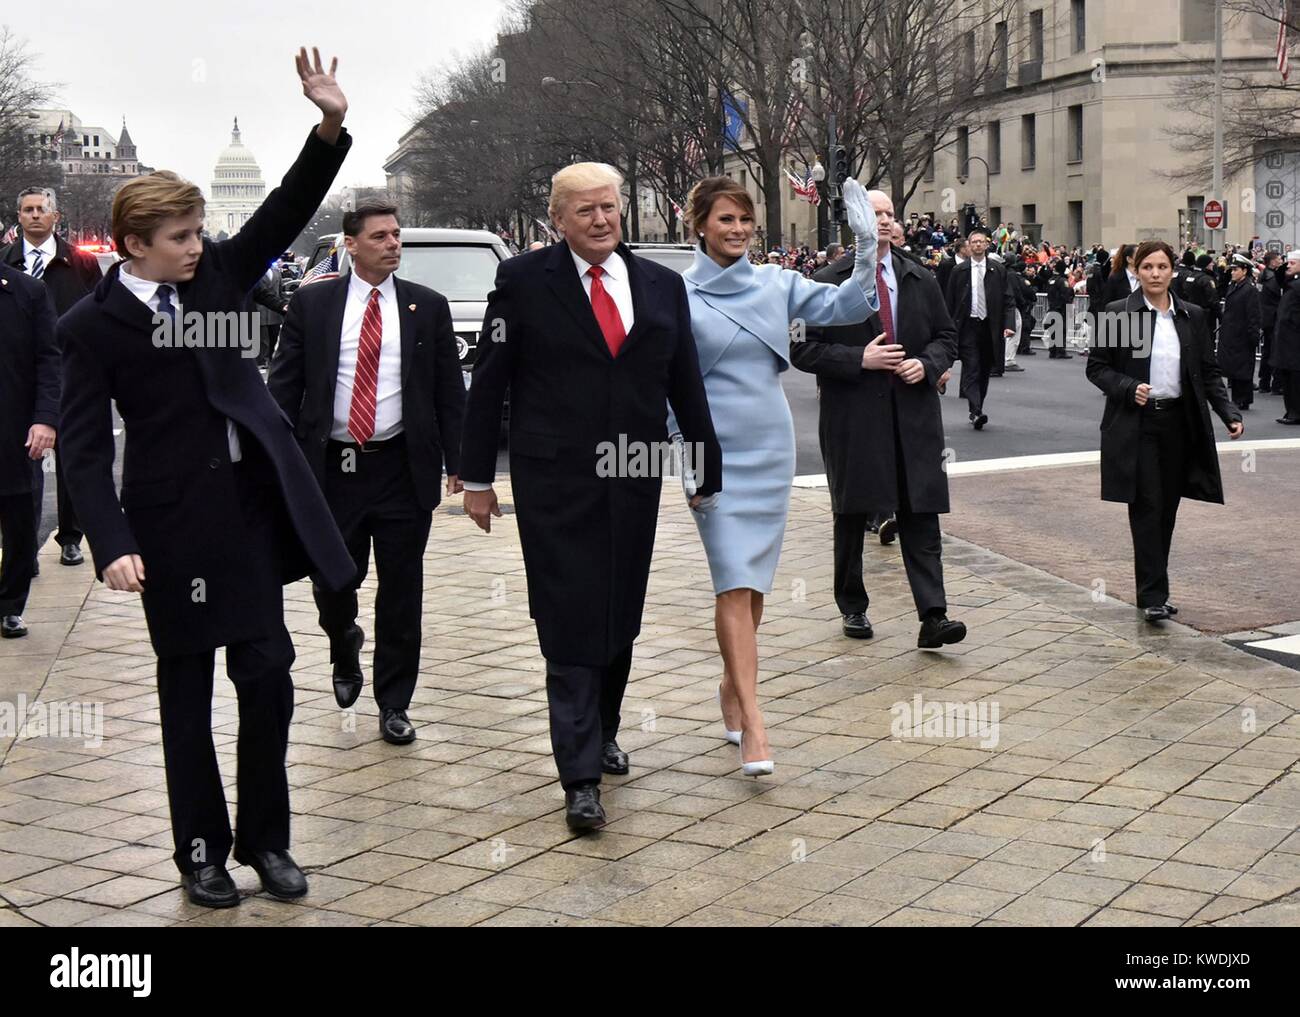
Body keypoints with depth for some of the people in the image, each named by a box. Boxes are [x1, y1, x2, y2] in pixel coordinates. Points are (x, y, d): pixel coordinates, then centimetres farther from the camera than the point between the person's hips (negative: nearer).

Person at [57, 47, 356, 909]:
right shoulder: (92, 326, -6)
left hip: (252, 505, 4)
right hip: (174, 522, -4)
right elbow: (86, 447, -9)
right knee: (188, 693, 8)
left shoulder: (214, 275, 6)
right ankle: (202, 850, 21)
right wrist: (113, 545, -20)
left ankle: (266, 839, 20)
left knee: (268, 678, 6)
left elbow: (284, 216, 2)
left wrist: (331, 126, -12)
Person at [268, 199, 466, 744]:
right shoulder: (311, 305, 2)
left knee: (401, 594, 4)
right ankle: (345, 644, 41)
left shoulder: (428, 307, 4)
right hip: (331, 468, 0)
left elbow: (450, 392, 6)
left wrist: (455, 463, 1)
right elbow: (283, 387, 3)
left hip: (403, 469, 0)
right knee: (331, 583, 6)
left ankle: (394, 705, 16)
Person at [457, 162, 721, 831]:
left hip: (635, 479, 4)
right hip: (555, 484, -4)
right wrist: (476, 476, -1)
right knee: (571, 625, -5)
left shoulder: (661, 286, 8)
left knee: (621, 619, 13)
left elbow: (686, 386, 12)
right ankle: (581, 777, -2)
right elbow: (488, 384, -1)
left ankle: (604, 732, 35)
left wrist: (708, 473, 14)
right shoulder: (523, 281, -3)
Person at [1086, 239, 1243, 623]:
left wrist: (1229, 414, -1)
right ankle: (1153, 595, -7)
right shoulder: (1117, 314, -2)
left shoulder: (1192, 316, 8)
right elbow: (1096, 367, 0)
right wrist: (1129, 388, -17)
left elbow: (1209, 372, 11)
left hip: (1179, 423, 4)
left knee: (1167, 509, 9)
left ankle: (1153, 591, 19)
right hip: (1137, 424, -4)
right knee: (1147, 507, -9)